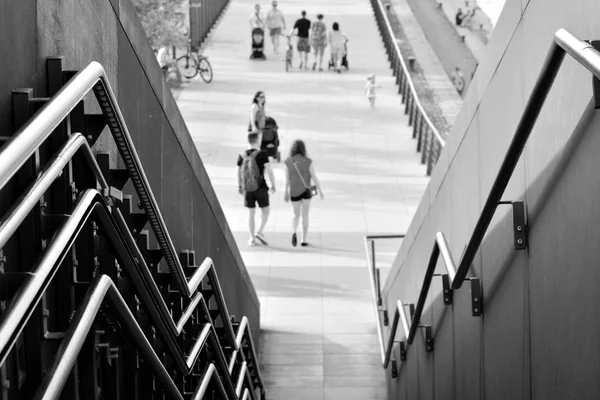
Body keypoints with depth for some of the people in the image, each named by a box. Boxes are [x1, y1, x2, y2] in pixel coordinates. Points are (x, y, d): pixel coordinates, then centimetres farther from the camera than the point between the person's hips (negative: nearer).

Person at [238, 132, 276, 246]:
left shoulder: (242, 156, -1)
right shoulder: (262, 154, -14)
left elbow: (239, 173, 9)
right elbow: (269, 171, -14)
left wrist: (240, 186, 24)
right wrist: (273, 185, -2)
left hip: (247, 189, 4)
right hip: (261, 187, -3)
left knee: (251, 213, 12)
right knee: (265, 210, 13)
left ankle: (252, 239, 12)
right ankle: (260, 232, -3)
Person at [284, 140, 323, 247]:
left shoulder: (288, 162, -7)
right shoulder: (308, 162, -11)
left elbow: (287, 179, -2)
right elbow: (314, 178, -8)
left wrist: (286, 192, 10)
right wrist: (320, 191, 4)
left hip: (294, 192, 1)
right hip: (306, 191, -1)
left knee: (296, 215, 16)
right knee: (305, 216, 14)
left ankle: (294, 233, -11)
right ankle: (304, 240, 14)